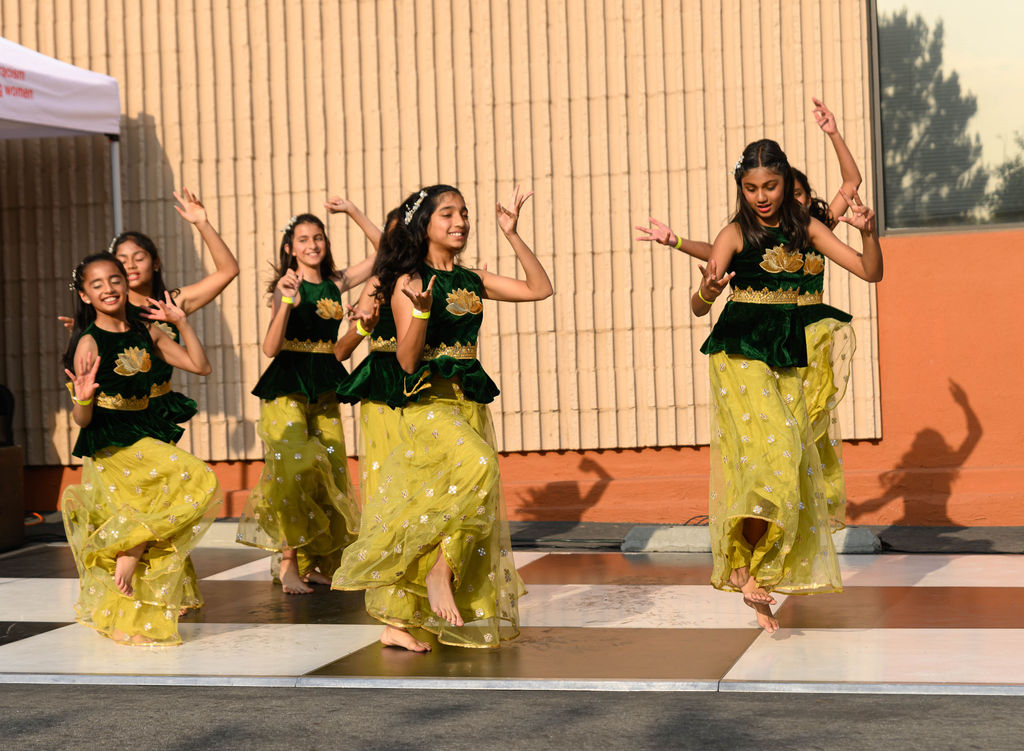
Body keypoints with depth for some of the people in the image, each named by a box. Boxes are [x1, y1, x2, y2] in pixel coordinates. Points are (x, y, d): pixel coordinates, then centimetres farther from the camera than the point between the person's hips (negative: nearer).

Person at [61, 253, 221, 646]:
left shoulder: (146, 332, 9)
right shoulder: (89, 342, -8)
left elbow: (200, 366, 9)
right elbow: (82, 419, -10)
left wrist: (181, 323, 4)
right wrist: (83, 399, -31)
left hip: (147, 436, 7)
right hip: (110, 446, -7)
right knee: (196, 479, -21)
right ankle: (133, 548, -10)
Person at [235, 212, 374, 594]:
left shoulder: (336, 284, 8)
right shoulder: (287, 287, -5)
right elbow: (271, 348, -15)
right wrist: (286, 302, -26)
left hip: (325, 388, 5)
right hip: (287, 386, -5)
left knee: (331, 471, 3)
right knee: (292, 468, -17)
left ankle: (316, 563, 13)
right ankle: (289, 565, -9)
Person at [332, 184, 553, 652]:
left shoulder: (470, 279, 12)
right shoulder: (408, 282, -4)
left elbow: (539, 289, 10)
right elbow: (407, 359, -10)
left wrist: (512, 235, 5)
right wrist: (421, 310, -25)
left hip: (471, 401, 6)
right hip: (428, 402, -6)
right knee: (477, 462, -32)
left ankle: (397, 623, 11)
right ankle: (441, 568, -17)